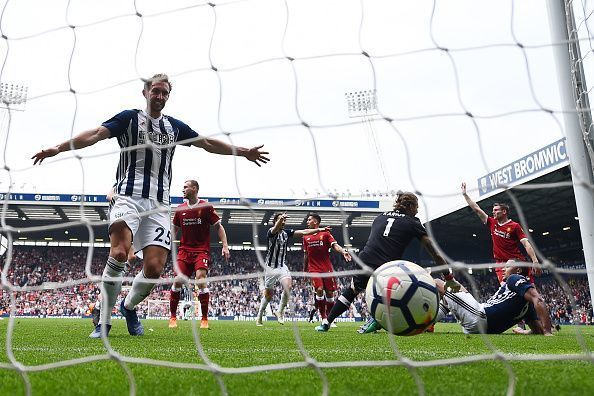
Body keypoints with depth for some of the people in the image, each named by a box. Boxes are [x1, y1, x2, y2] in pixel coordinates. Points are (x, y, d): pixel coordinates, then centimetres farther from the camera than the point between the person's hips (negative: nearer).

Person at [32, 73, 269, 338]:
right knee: (119, 253, -25)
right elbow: (96, 134, -5)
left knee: (155, 268, -8)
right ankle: (104, 321, -9)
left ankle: (129, 307, 23)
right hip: (129, 196, -3)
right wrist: (58, 148, -19)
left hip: (159, 204, 3)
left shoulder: (175, 126, 20)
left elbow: (208, 143, 27)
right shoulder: (129, 118, 9)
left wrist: (243, 152, 29)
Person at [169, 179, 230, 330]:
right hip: (184, 250, 4)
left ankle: (205, 318, -5)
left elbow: (218, 227, -1)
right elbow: (174, 230, 20)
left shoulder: (206, 207, -3)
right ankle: (173, 317, 12)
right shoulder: (180, 209, 9)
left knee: (200, 280, -19)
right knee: (177, 281, -6)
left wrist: (225, 246, -9)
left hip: (202, 250, -4)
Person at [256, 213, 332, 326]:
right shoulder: (271, 232, -11)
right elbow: (275, 229, -35)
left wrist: (319, 229, -10)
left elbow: (304, 232, -1)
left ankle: (280, 311, -1)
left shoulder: (287, 233, 5)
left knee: (287, 287, -20)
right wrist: (280, 218, -56)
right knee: (269, 294, 4)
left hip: (282, 267, 4)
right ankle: (259, 317, 25)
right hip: (271, 267, -4)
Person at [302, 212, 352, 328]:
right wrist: (304, 270, 21)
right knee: (319, 290, -17)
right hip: (314, 269, 1)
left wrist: (343, 251, -28)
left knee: (330, 293, 1)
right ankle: (324, 318, -9)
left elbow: (335, 245, -8)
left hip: (327, 268, -1)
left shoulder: (325, 234, 4)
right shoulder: (306, 237, 12)